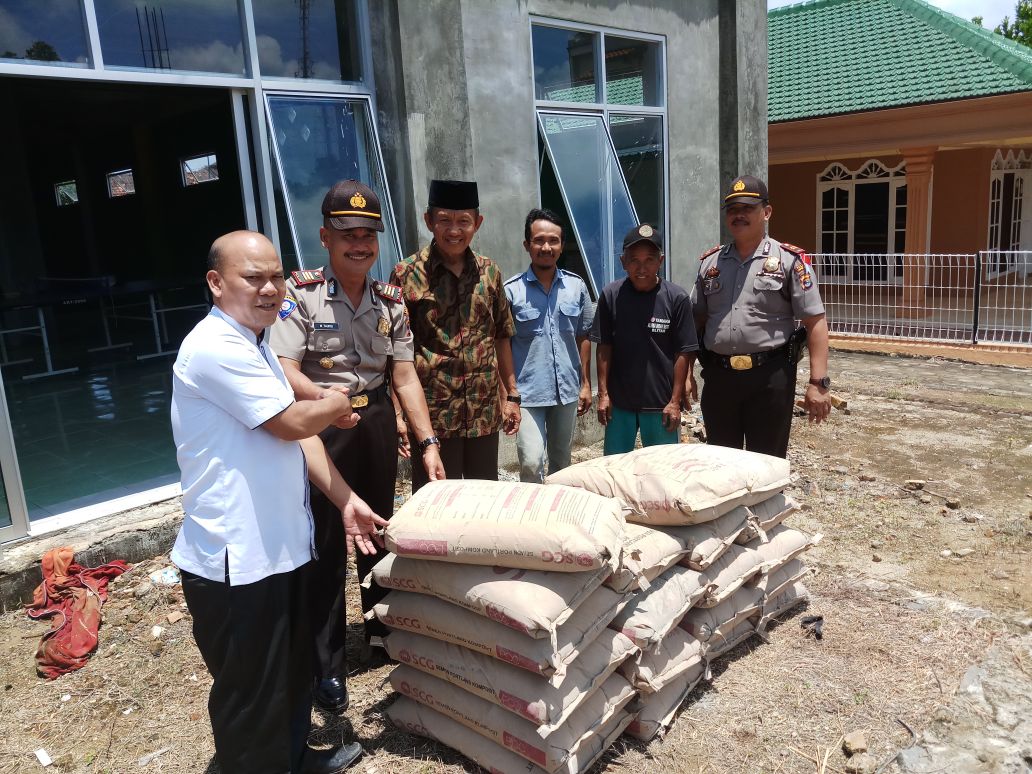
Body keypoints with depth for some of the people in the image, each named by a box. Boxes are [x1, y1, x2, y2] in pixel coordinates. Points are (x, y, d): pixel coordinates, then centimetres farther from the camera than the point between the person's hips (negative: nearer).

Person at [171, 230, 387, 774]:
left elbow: (296, 435, 12)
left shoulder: (255, 344, 12)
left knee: (294, 671, 26)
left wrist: (346, 500, 7)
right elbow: (292, 423, -21)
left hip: (281, 545, 10)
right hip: (236, 560, -10)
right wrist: (336, 404, 0)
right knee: (250, 694, 9)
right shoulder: (215, 347, -20)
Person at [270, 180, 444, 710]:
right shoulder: (301, 293, -10)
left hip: (376, 422, 5)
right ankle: (327, 666, 14)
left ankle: (383, 626, 40)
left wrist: (428, 442, -2)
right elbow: (282, 368, -20)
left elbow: (404, 376, 4)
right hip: (321, 428, -5)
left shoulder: (390, 301, 4)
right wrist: (321, 397, -41)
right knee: (326, 546, 0)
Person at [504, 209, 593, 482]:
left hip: (567, 390, 4)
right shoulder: (511, 291, -7)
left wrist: (586, 384, 8)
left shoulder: (576, 286, 2)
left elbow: (583, 337, 10)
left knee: (561, 461, 16)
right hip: (528, 392, -3)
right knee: (531, 463, -12)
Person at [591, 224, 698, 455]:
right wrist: (603, 394, 0)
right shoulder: (611, 295, -4)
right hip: (619, 401, 2)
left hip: (661, 403, -2)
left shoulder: (677, 298, -9)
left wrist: (675, 401, -6)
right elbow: (604, 347, 2)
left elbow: (682, 354, -5)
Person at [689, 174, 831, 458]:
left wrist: (818, 383, -13)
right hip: (718, 377, 4)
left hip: (770, 375, -4)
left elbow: (815, 323, -6)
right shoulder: (710, 262, 11)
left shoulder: (790, 260, -2)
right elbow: (696, 322, 15)